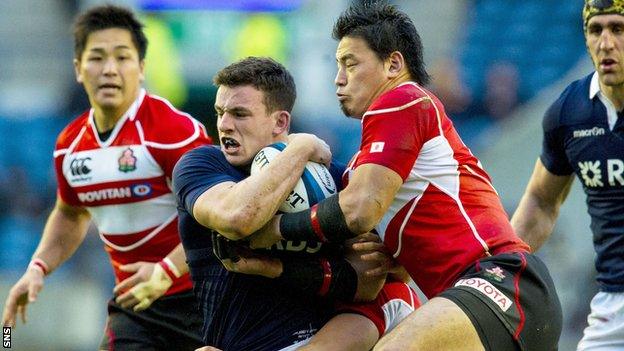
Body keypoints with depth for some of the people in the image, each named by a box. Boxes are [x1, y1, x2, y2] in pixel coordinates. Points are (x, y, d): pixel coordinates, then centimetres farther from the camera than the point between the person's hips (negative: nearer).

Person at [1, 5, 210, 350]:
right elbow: (71, 214, 25)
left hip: (197, 297, -5)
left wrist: (166, 271, -31)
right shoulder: (69, 144, 5)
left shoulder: (177, 130, -17)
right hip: (133, 302, 5)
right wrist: (39, 267, 10)